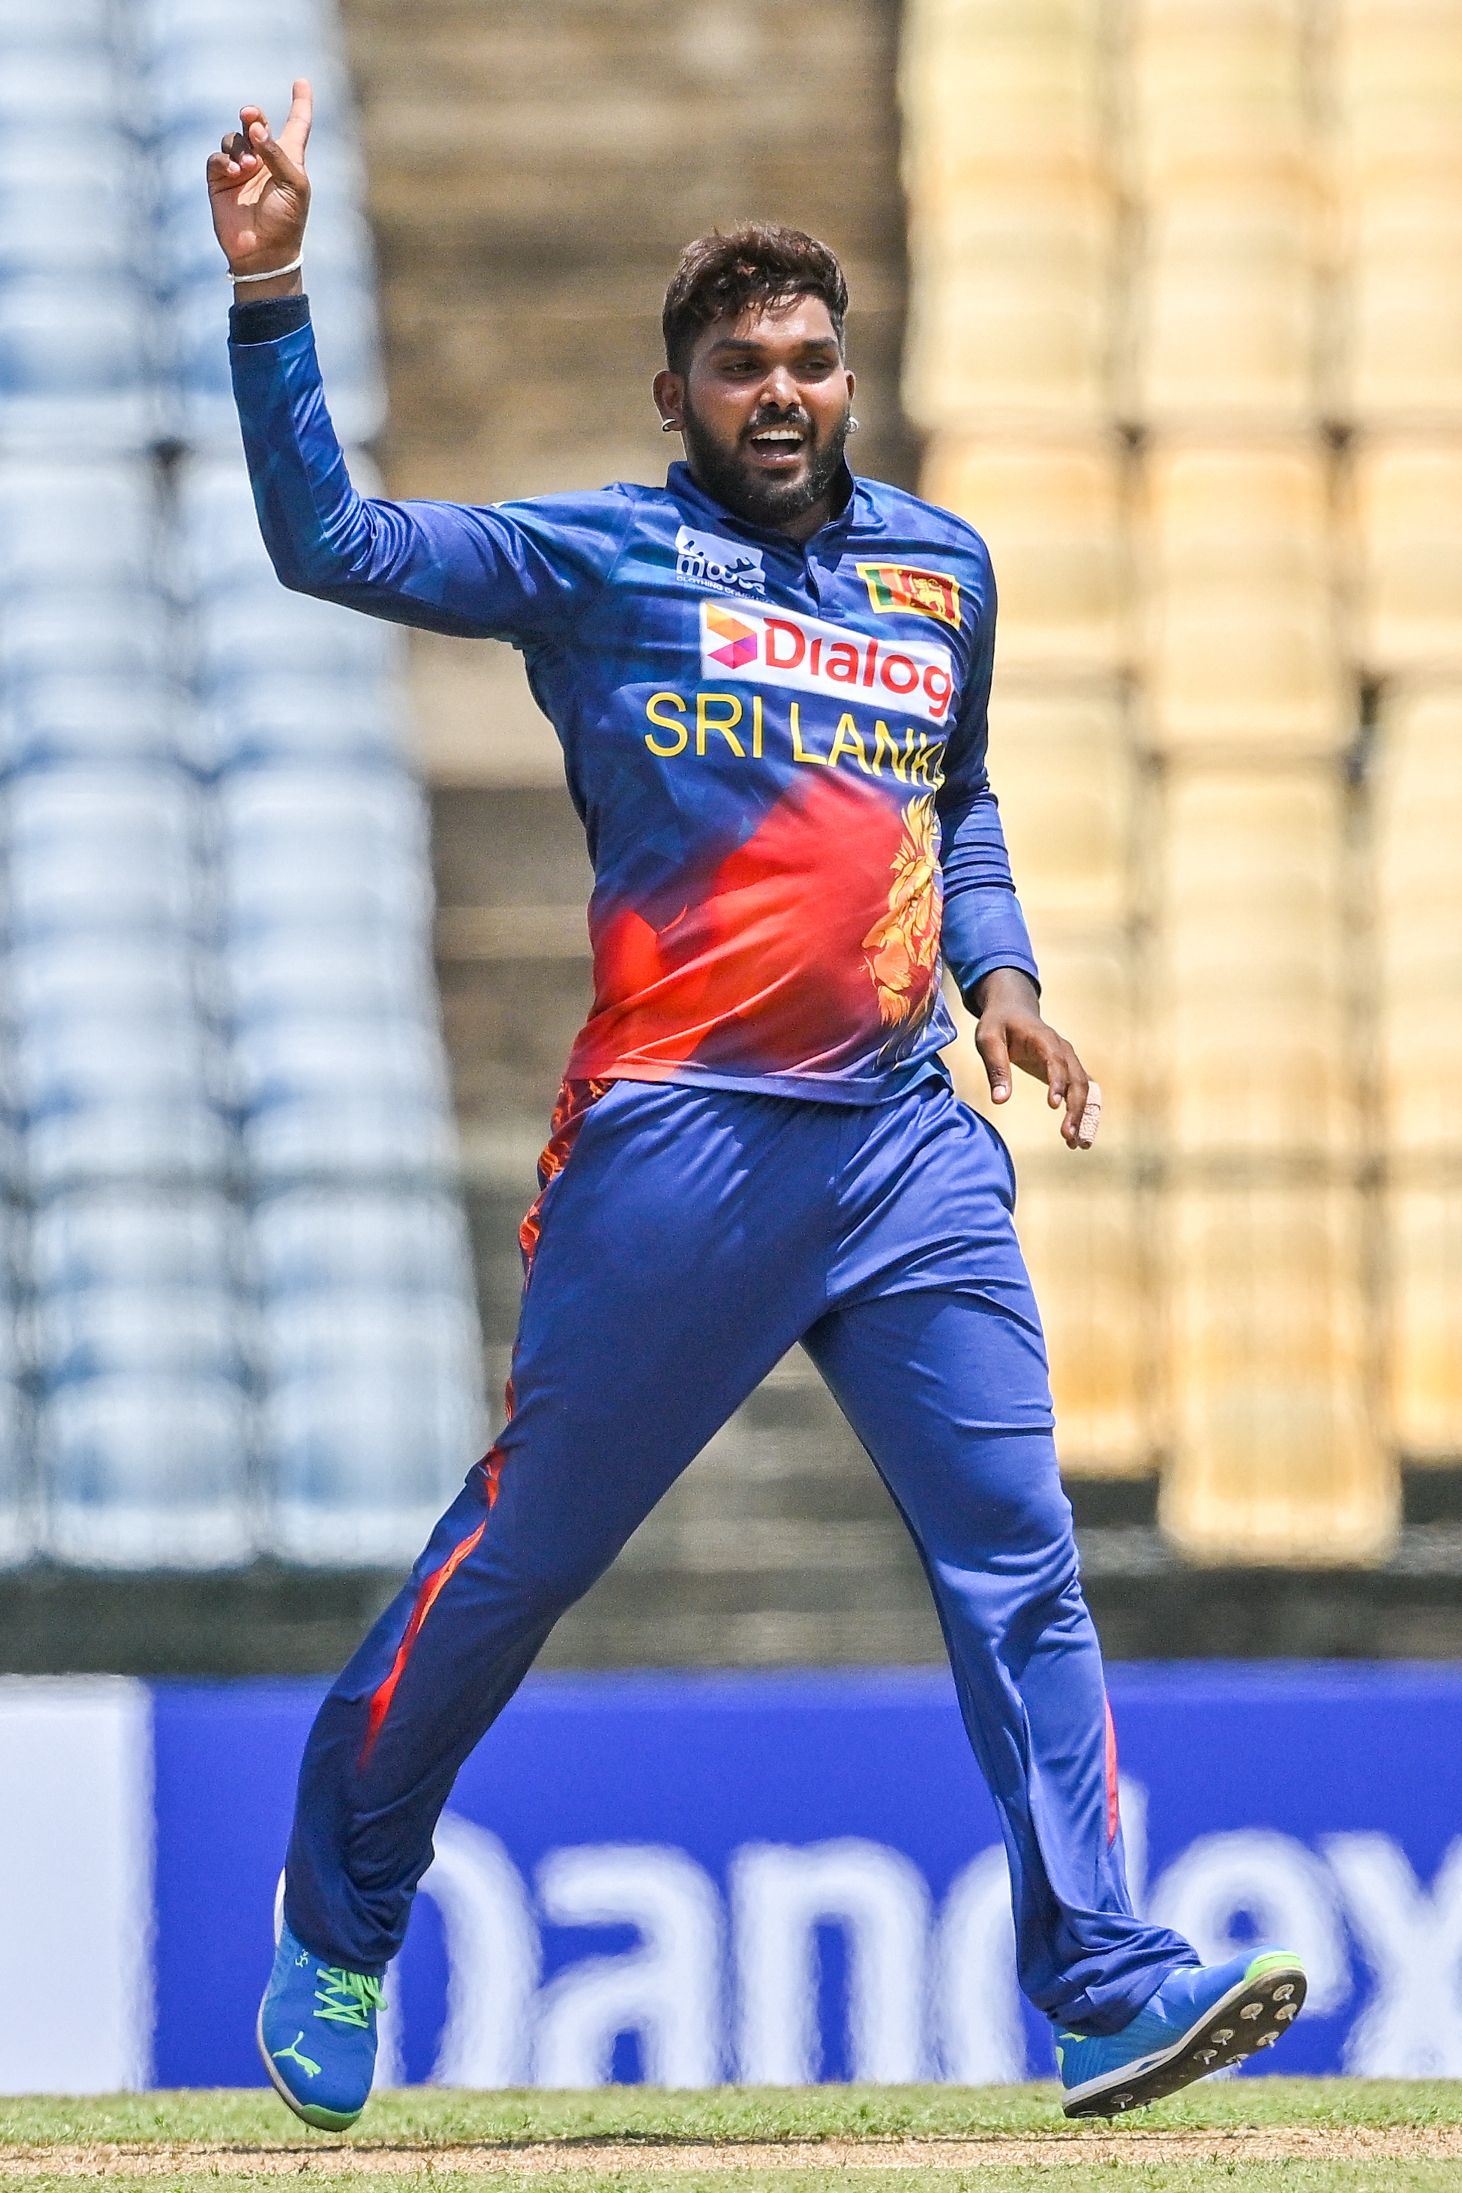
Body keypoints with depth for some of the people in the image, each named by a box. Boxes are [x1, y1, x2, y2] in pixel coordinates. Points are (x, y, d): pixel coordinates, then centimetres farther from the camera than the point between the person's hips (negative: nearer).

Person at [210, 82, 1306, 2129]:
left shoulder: (942, 565, 17)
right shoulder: (597, 559, 2)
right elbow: (326, 540, -7)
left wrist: (999, 973, 14)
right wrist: (272, 290, -16)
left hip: (910, 1142, 4)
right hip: (675, 1147, -4)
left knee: (1019, 1556, -6)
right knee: (523, 1554, 4)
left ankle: (1107, 1991, -10)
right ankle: (340, 1923, 23)